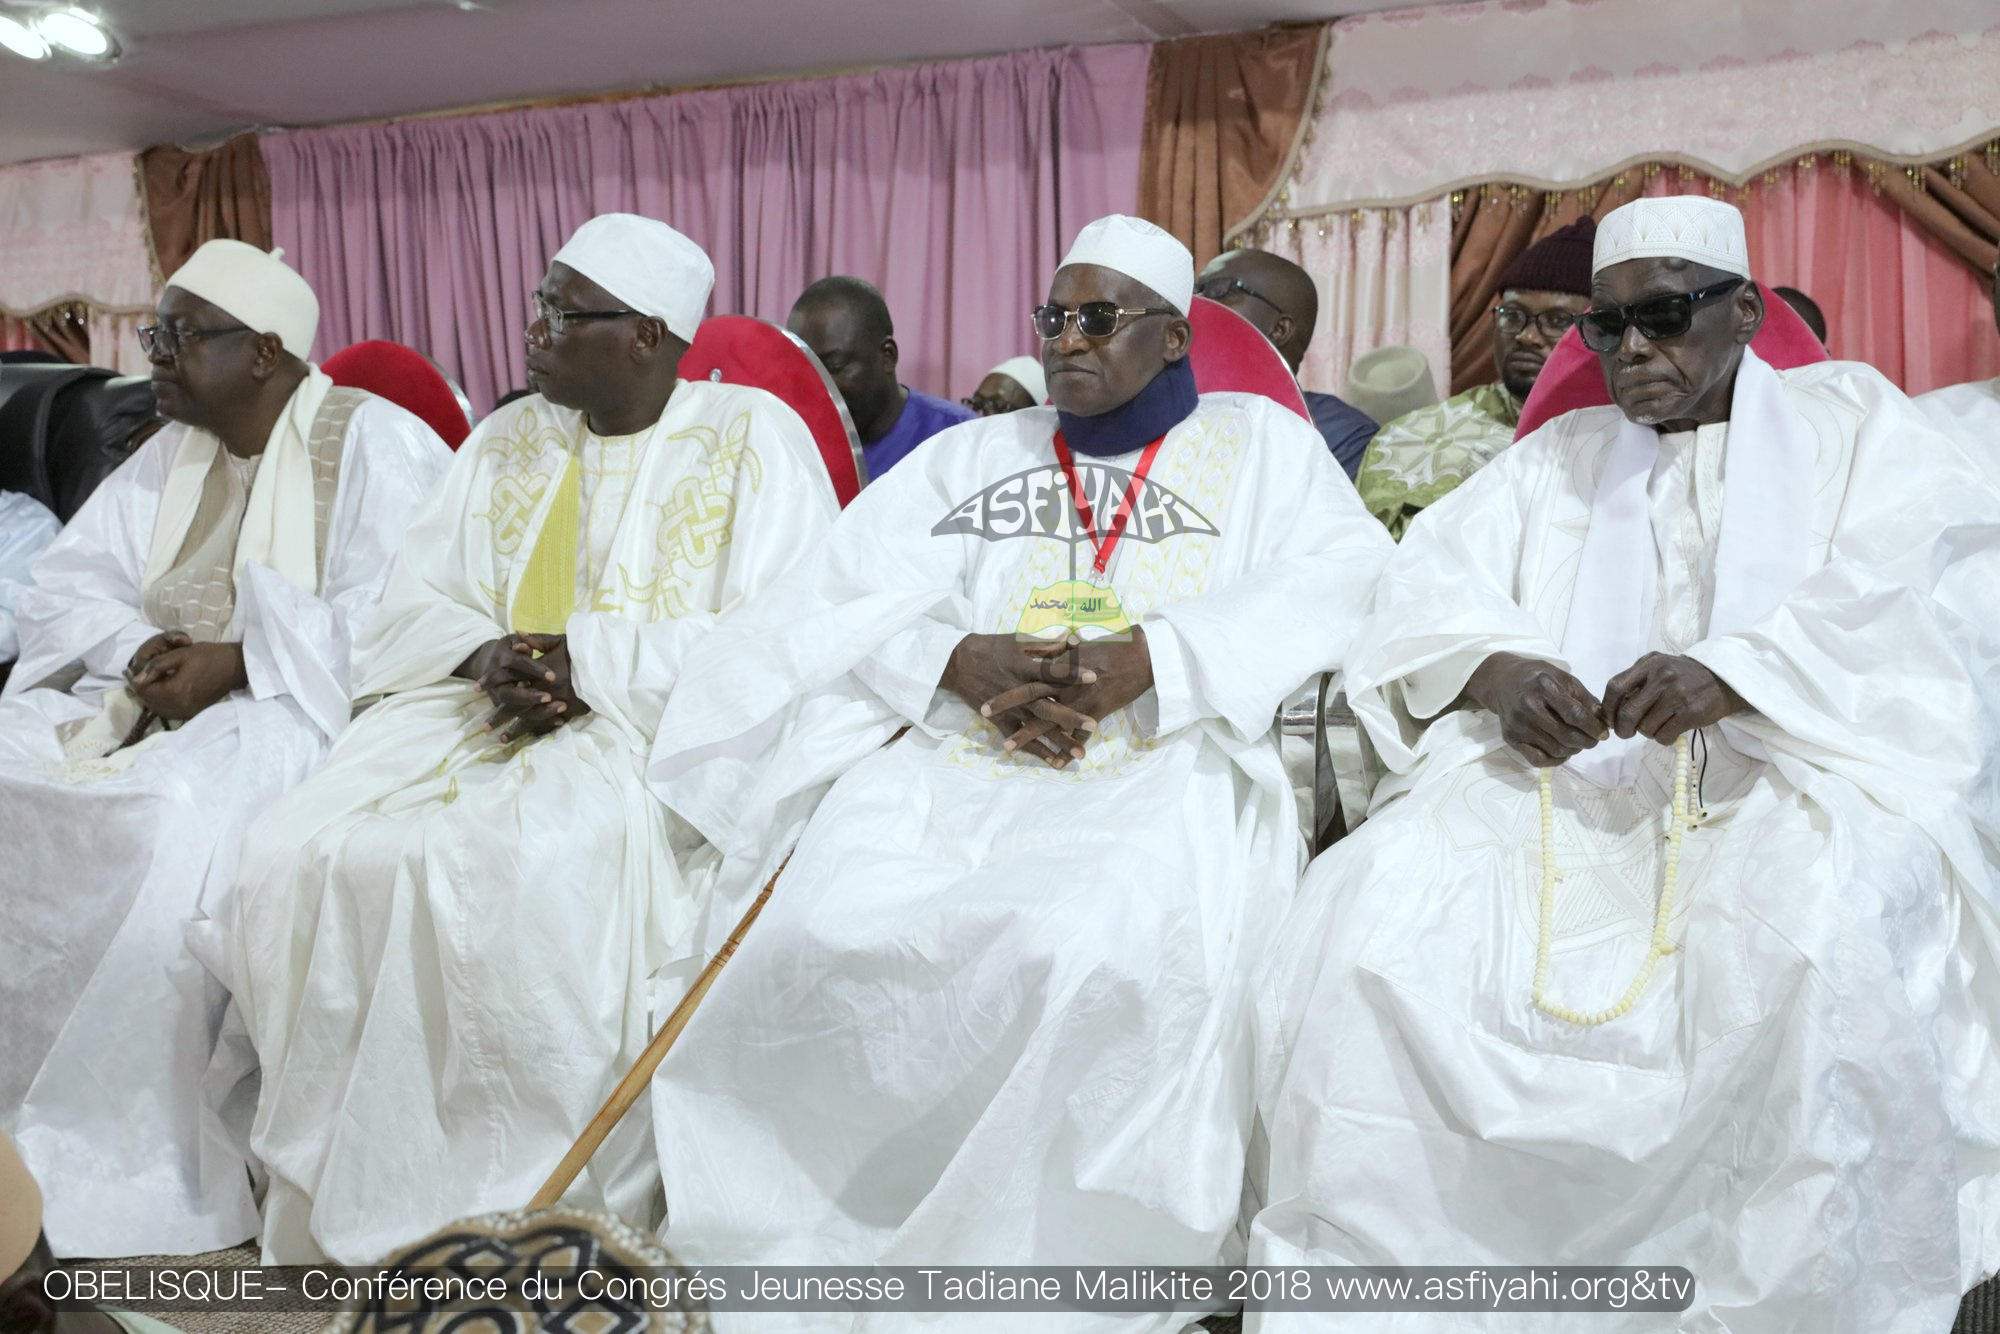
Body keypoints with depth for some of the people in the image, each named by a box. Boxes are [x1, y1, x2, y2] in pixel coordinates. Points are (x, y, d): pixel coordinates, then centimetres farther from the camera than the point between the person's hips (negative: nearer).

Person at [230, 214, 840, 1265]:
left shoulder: (753, 436, 0)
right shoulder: (506, 442, 18)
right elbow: (407, 613, 14)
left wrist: (586, 657, -14)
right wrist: (490, 656, -9)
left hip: (665, 724, -5)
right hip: (486, 711, 6)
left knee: (520, 868, -34)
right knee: (303, 853, -18)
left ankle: (536, 1203, -14)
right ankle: (347, 1198, -5)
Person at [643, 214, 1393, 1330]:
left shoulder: (1258, 440, 17)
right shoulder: (972, 454, 24)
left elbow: (1347, 580, -1)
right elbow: (844, 593, 11)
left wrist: (1152, 659, -13)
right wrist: (958, 662, -11)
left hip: (1163, 772, -2)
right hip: (950, 766, 3)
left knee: (1110, 958, -35)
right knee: (823, 935, -26)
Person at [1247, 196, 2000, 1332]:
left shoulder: (1850, 417, 17)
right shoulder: (1560, 454, 25)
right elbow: (1435, 578, 9)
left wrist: (1732, 677, -21)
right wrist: (1497, 669, -16)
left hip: (1786, 770, -2)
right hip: (1569, 773, 2)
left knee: (1821, 934, -37)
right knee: (1381, 899, -25)